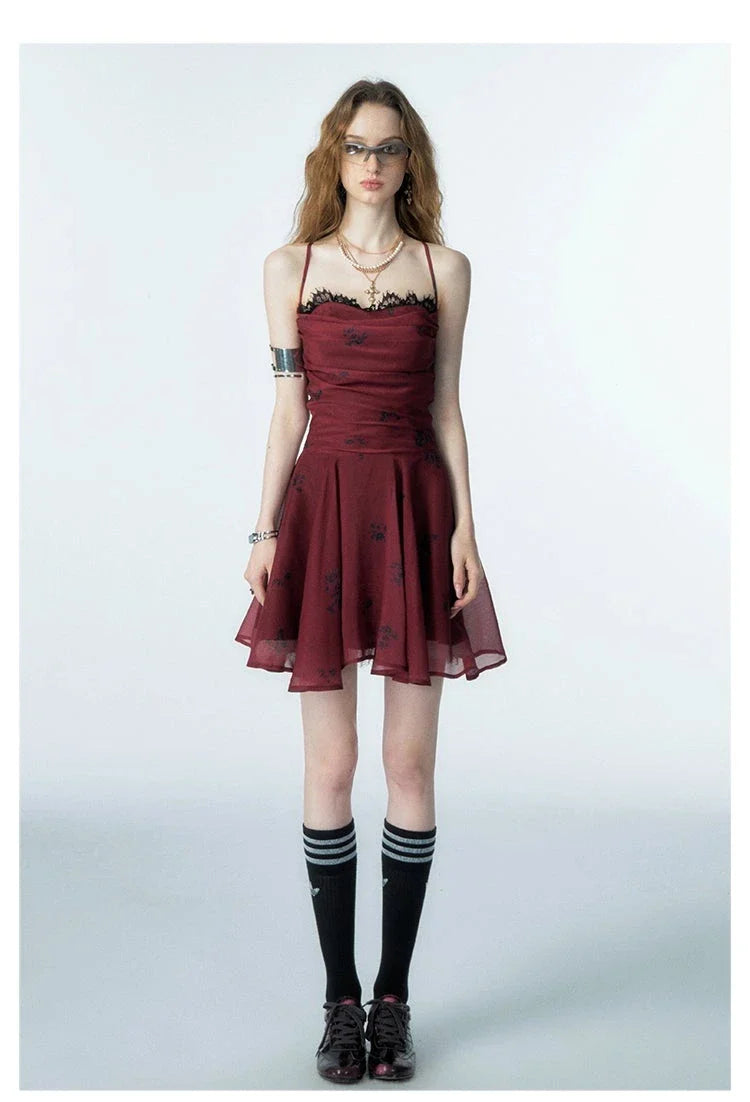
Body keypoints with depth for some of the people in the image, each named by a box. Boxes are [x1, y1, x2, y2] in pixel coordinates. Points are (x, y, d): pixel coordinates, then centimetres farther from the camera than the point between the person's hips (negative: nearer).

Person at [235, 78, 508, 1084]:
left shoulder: (444, 269, 9)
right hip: (325, 506, 0)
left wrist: (464, 526, -1)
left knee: (411, 762, 2)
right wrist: (264, 530, -1)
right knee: (330, 765, 1)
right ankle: (340, 999, 15)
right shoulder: (290, 268, 9)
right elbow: (288, 412, 6)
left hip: (414, 508, 1)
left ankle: (393, 998, 16)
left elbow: (446, 410, 7)